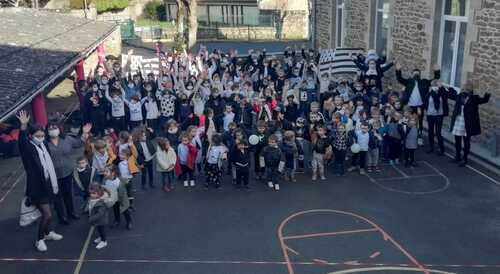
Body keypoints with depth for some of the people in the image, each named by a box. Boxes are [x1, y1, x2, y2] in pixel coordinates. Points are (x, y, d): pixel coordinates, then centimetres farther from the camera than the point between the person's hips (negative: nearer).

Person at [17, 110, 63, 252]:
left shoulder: (43, 144, 0)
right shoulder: (28, 148, -17)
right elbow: (22, 141, -38)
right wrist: (23, 126, -56)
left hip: (48, 184, 7)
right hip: (37, 187, -7)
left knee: (47, 211, 24)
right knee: (47, 214, -7)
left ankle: (48, 233, 44)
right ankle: (39, 240, 13)